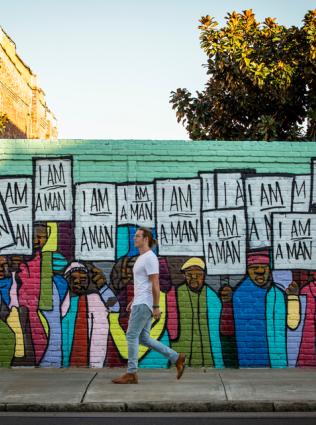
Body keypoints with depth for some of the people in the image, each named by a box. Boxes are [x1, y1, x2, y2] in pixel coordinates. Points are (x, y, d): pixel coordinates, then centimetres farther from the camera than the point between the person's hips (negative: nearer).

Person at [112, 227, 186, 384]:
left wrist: (156, 306, -19)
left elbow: (155, 284, -18)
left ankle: (131, 374, 2)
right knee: (143, 338, 9)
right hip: (140, 303, 10)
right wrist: (132, 301, 22)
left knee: (132, 336, -6)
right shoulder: (142, 258, 18)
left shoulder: (150, 258, -13)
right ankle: (177, 358, 14)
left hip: (144, 303, -10)